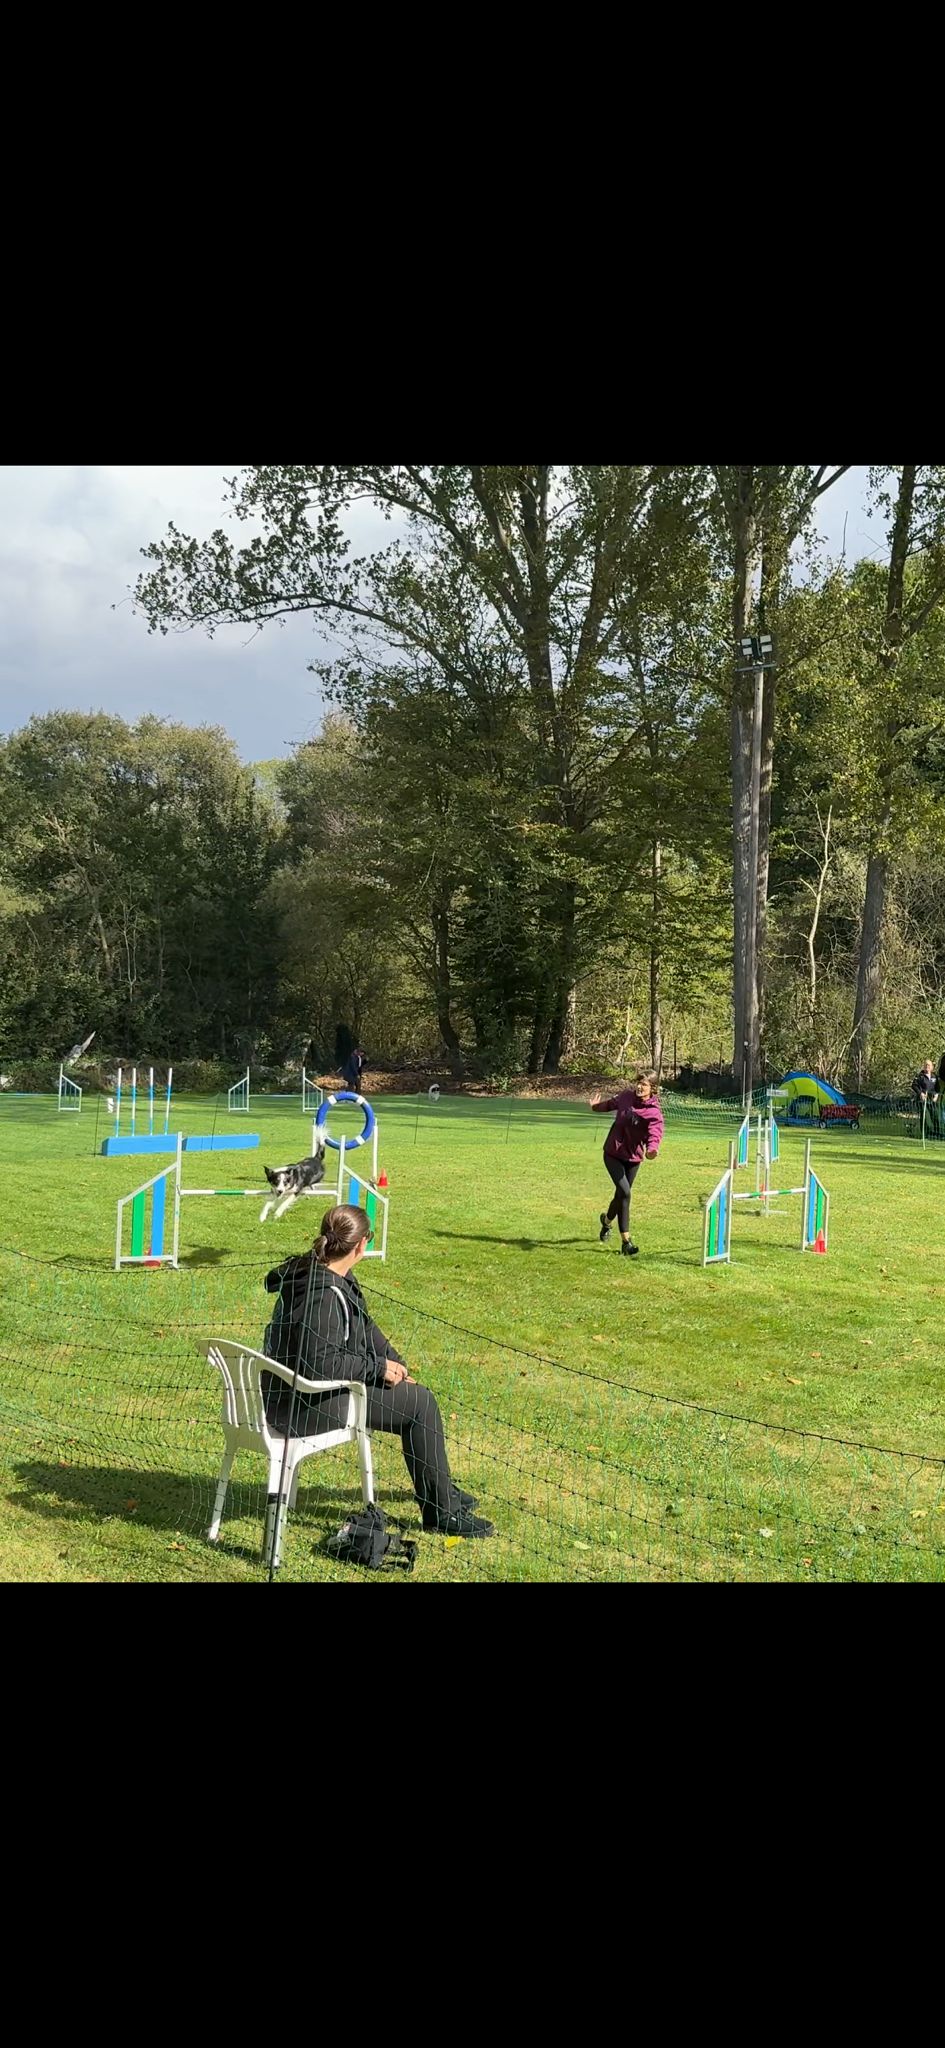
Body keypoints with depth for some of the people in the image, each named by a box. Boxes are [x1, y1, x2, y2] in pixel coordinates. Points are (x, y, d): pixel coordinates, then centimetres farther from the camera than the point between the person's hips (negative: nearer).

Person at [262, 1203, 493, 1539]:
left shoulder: (326, 1275, 5)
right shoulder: (324, 1295, -27)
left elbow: (364, 1328, 14)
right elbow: (323, 1364, -30)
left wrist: (395, 1364, 5)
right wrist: (379, 1367, -18)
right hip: (307, 1405, -10)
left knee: (413, 1391, 19)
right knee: (419, 1403, -6)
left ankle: (438, 1489, 35)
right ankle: (442, 1511, 6)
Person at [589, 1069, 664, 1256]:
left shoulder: (654, 1112, -17)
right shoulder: (626, 1096, -8)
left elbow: (655, 1134, -34)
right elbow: (613, 1103, 16)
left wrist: (652, 1149, -55)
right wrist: (597, 1106, 33)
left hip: (633, 1158, 0)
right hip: (613, 1153, 0)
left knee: (621, 1195, 12)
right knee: (624, 1193, -17)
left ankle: (607, 1220, 47)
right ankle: (626, 1241, -11)